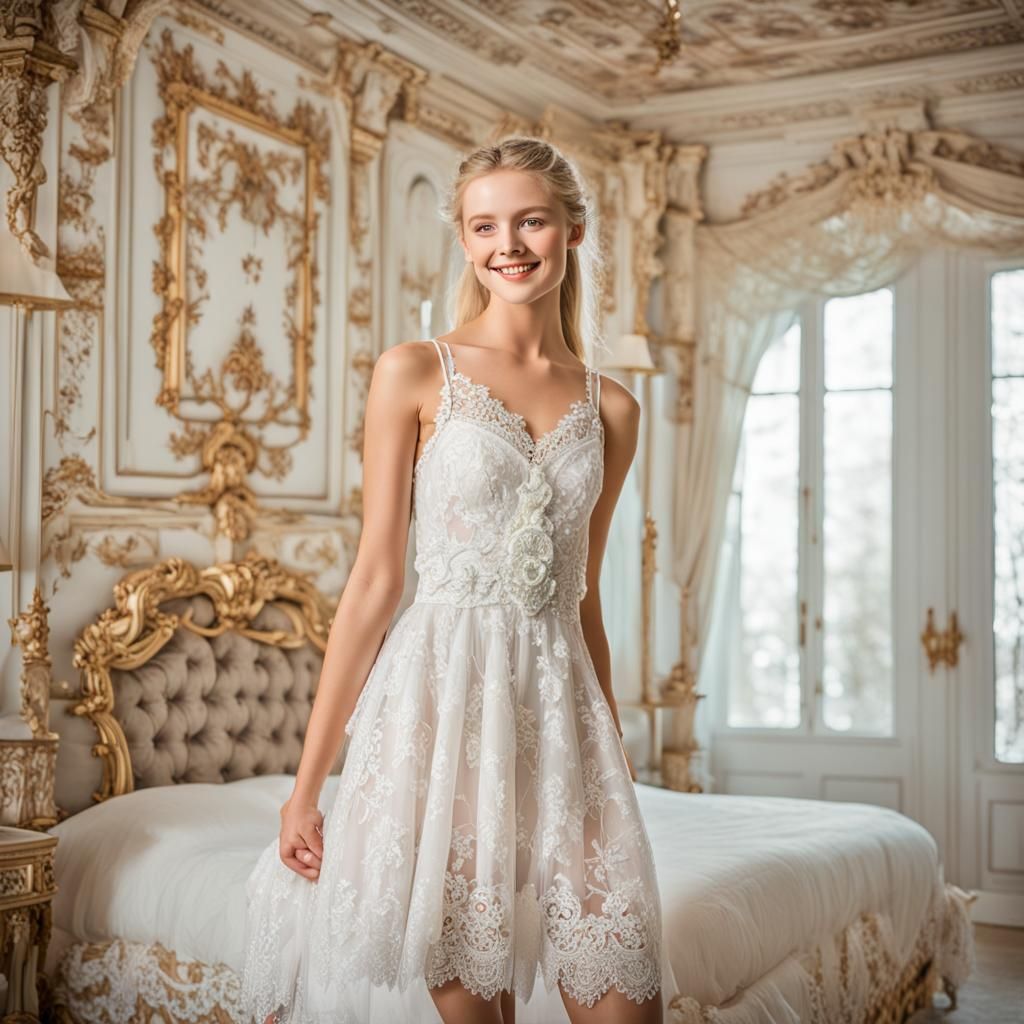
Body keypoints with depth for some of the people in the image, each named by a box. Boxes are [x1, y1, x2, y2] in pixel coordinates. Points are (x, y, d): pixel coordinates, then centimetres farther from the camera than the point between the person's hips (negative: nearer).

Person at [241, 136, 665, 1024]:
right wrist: (308, 779, -4)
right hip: (444, 693, -3)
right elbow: (376, 579, -2)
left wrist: (613, 748, 18)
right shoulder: (416, 373, 0)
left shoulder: (612, 409, 10)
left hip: (559, 703, 4)